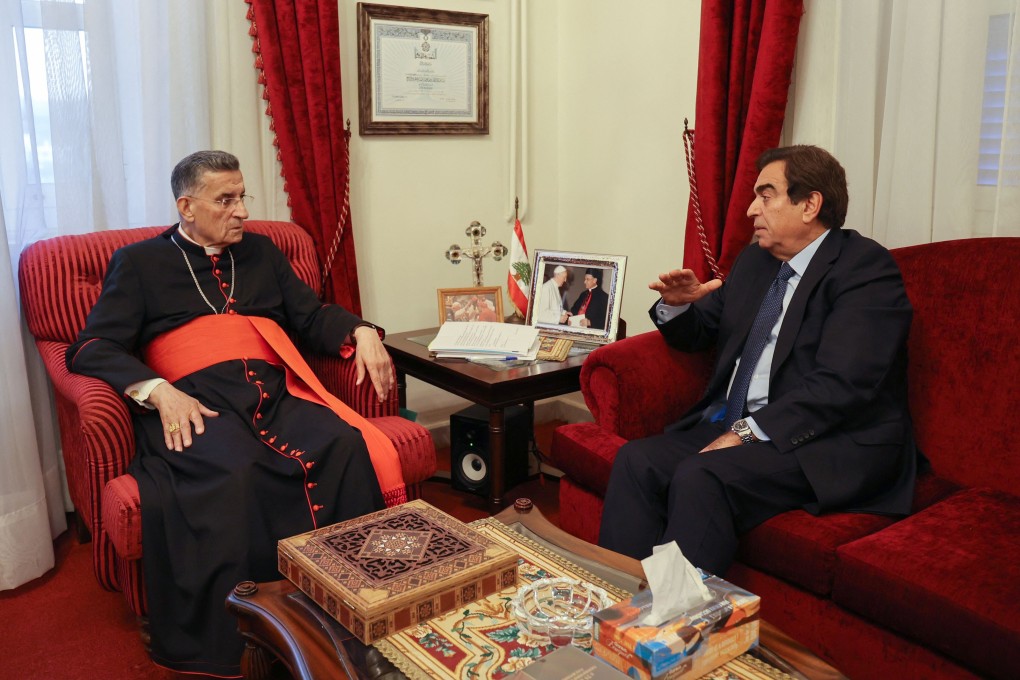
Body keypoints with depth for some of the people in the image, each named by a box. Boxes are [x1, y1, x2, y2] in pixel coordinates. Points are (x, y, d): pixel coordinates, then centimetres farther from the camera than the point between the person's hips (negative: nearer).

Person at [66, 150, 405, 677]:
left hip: (275, 392, 3)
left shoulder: (260, 252, 27)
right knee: (234, 473, -37)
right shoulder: (140, 263, 16)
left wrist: (361, 333, 3)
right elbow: (91, 349, 5)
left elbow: (312, 316, 26)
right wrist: (160, 393, -14)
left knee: (349, 448, -30)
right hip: (197, 403, -3)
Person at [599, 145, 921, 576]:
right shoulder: (754, 261, 18)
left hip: (831, 445, -7)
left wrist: (748, 431, -22)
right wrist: (678, 305, 2)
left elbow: (840, 384, -19)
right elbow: (698, 334, 26)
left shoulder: (866, 267, -7)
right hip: (731, 426, 7)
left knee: (699, 476, -31)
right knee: (636, 460, -16)